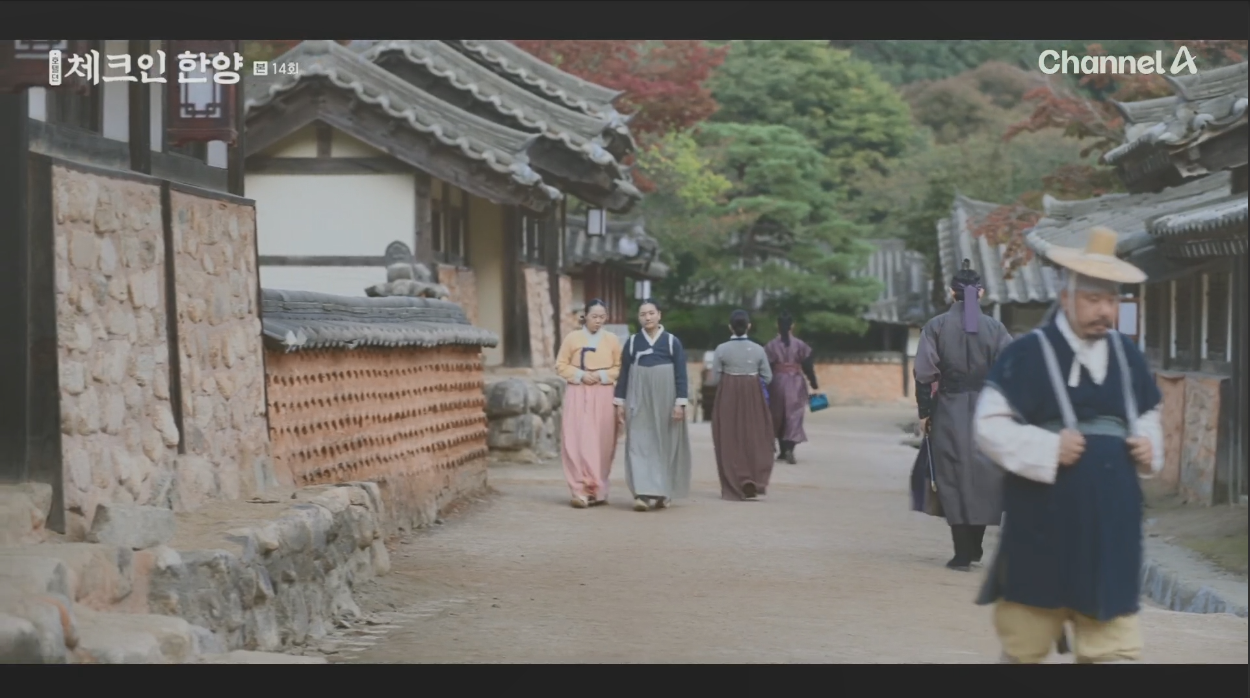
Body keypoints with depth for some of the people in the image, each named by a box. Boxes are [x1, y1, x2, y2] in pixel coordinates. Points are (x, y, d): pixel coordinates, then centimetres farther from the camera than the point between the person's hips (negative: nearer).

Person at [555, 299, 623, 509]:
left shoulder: (612, 340, 7)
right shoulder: (573, 338, 4)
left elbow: (620, 368, 9)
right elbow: (561, 366, 6)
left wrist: (603, 375, -8)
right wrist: (580, 375, -9)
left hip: (603, 395, 1)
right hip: (578, 395, -1)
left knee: (602, 443, 1)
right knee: (579, 442, -9)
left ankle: (597, 489, 12)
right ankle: (581, 490, -11)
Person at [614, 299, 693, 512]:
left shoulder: (672, 342, 0)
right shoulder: (632, 342, 4)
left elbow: (681, 375, -2)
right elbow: (623, 374, 6)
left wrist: (680, 403, -9)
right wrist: (620, 403, 2)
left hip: (665, 400, -1)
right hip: (639, 400, 1)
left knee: (665, 444, 4)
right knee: (640, 444, -9)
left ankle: (664, 492, 17)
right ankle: (642, 494, -14)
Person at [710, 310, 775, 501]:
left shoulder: (722, 349, -8)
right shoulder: (758, 349, -4)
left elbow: (716, 376, -5)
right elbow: (767, 377, 0)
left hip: (727, 397, -1)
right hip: (753, 398, 1)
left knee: (730, 441, 5)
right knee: (754, 438, 11)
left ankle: (733, 488, 6)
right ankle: (755, 481, -1)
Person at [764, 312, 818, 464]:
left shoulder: (771, 346, -3)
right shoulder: (800, 345, -3)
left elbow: (766, 368, -5)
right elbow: (808, 367, 0)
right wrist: (814, 384, 11)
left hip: (777, 382, 1)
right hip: (796, 384, -1)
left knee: (778, 417, 16)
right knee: (794, 416, -2)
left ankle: (782, 450, 22)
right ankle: (789, 449, -19)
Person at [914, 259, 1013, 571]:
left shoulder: (936, 326, -1)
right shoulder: (994, 328, 2)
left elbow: (924, 373, -4)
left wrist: (924, 411, 2)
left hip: (950, 408, -1)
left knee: (954, 478, 2)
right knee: (983, 475, 12)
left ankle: (963, 553, 0)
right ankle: (975, 546, 19)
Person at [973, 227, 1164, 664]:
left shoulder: (1128, 357, 8)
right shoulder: (1027, 354, -10)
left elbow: (1148, 415, 23)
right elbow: (988, 427, -12)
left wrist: (1150, 448, 2)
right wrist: (1048, 449, -21)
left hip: (1111, 532, 4)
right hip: (1042, 530, -4)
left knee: (1117, 651, 0)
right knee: (1023, 648, 11)